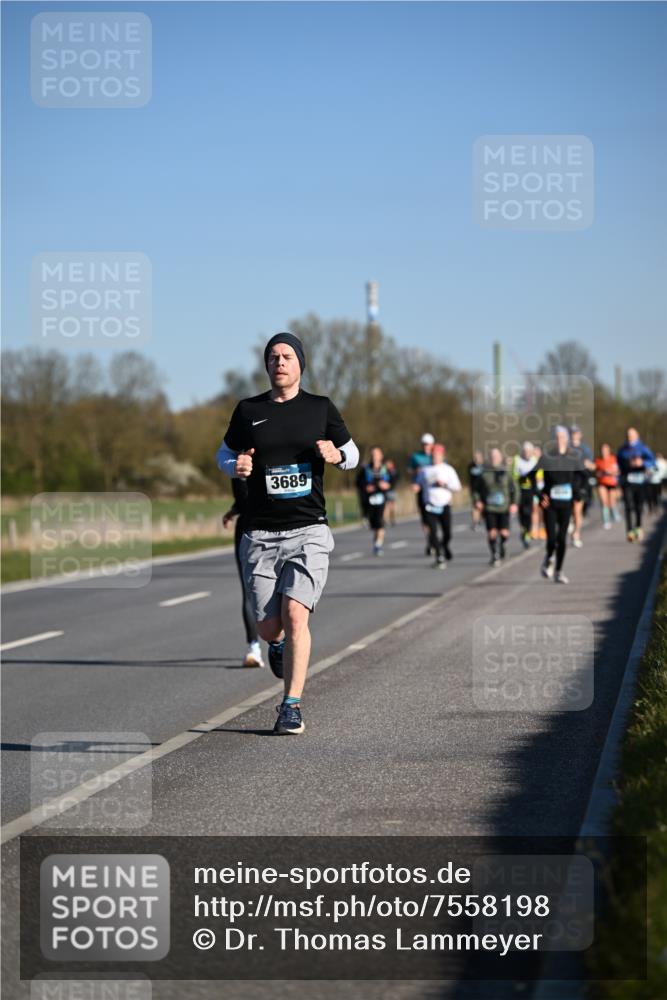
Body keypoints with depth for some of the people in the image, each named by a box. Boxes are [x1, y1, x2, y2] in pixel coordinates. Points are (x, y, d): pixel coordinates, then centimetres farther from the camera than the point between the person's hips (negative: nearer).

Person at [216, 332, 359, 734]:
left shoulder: (321, 408, 6)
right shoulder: (248, 410, 7)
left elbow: (352, 454, 15)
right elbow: (225, 455, 18)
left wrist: (336, 455, -8)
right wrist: (236, 467, -5)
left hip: (309, 530, -1)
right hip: (261, 534, 2)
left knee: (295, 614, -18)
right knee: (268, 627, 0)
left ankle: (292, 705, -10)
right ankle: (279, 644, 38)